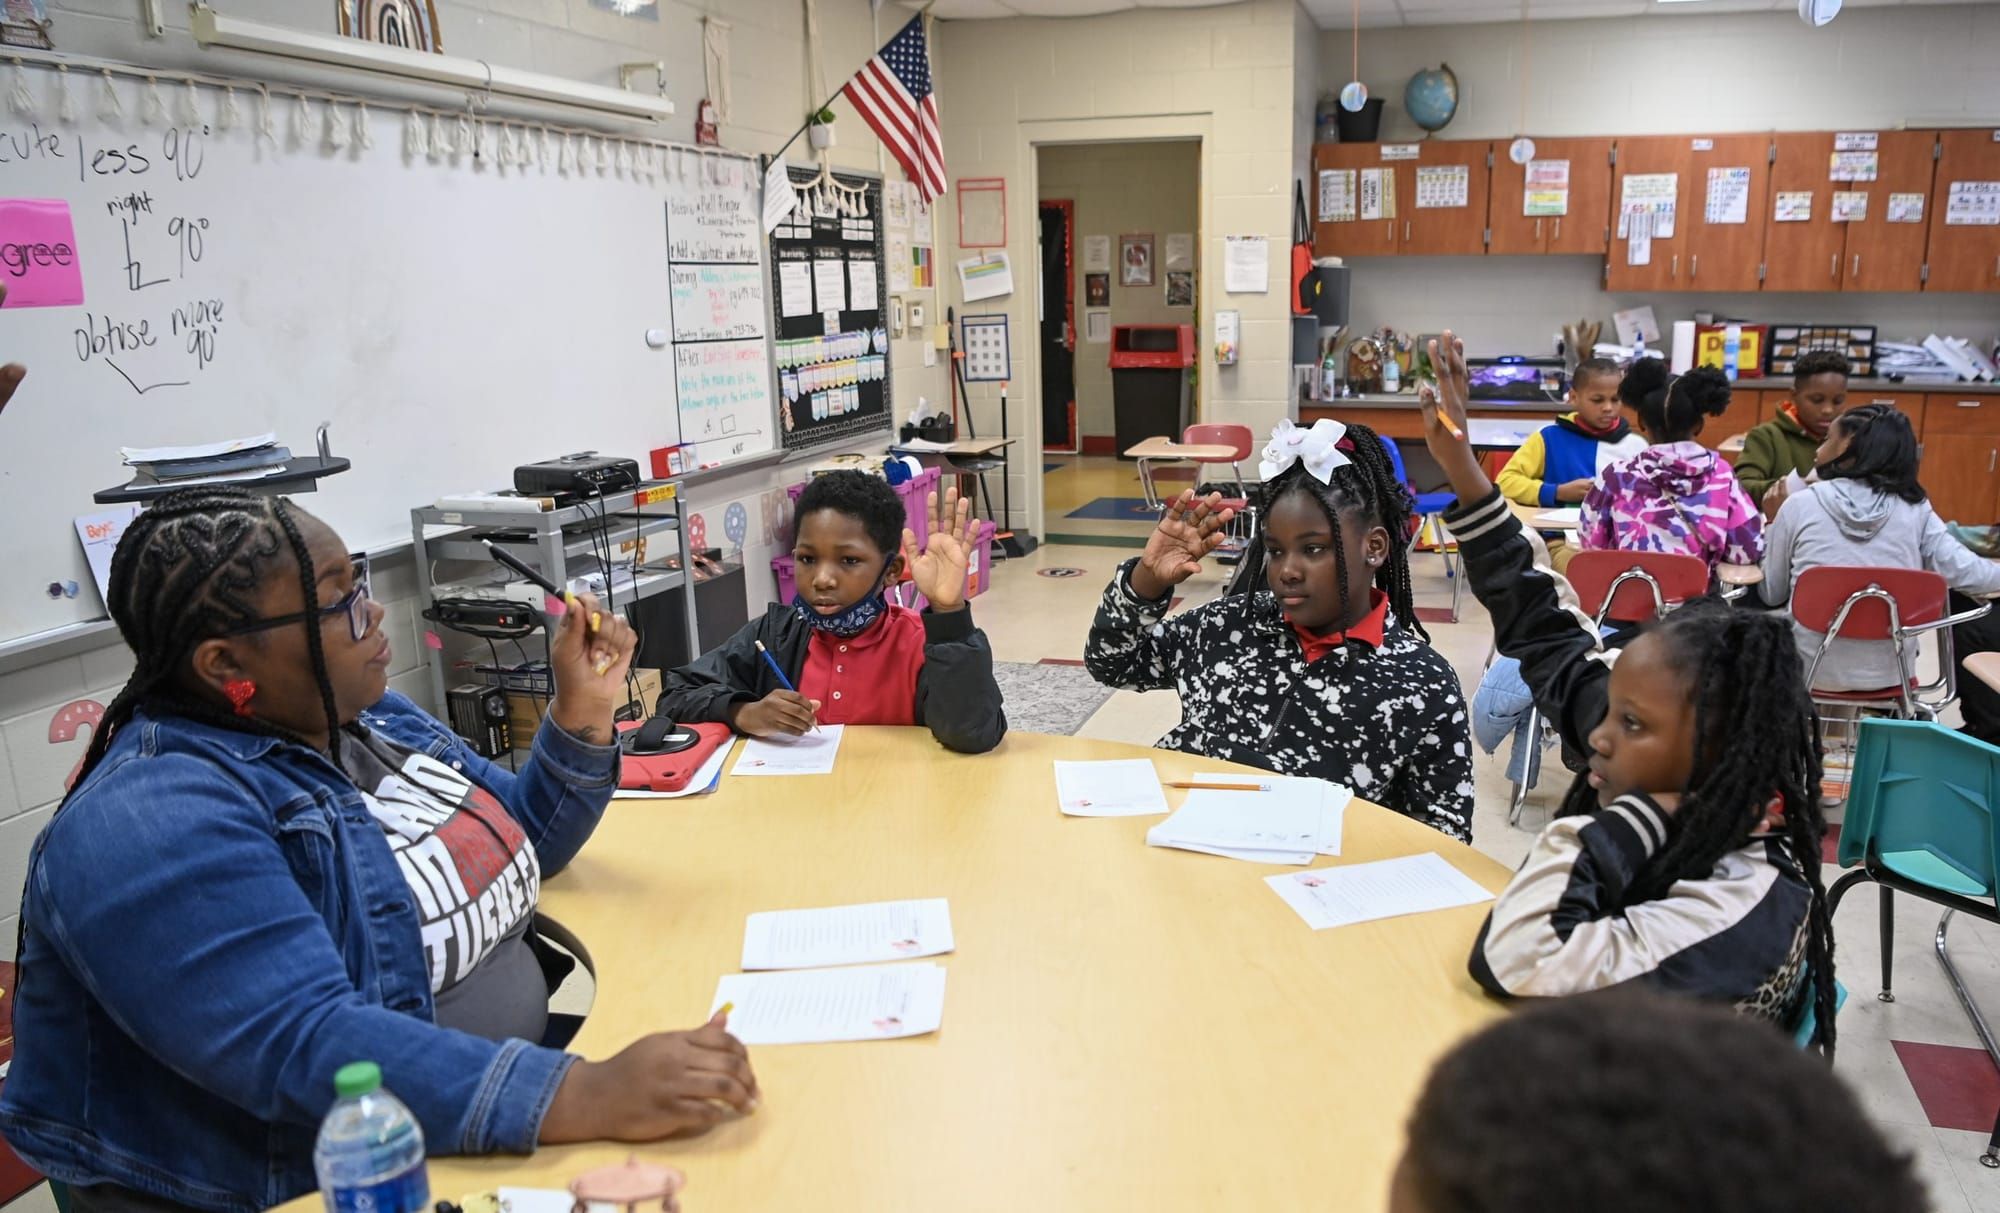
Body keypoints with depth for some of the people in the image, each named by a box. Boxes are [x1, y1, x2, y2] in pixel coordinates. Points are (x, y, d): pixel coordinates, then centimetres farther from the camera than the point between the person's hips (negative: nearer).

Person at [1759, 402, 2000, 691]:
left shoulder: (1800, 505, -6)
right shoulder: (1914, 509, -3)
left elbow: (1771, 594, 2)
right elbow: (1965, 573, -6)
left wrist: (1771, 523, 15)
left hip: (1813, 671, -3)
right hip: (1891, 673, 3)